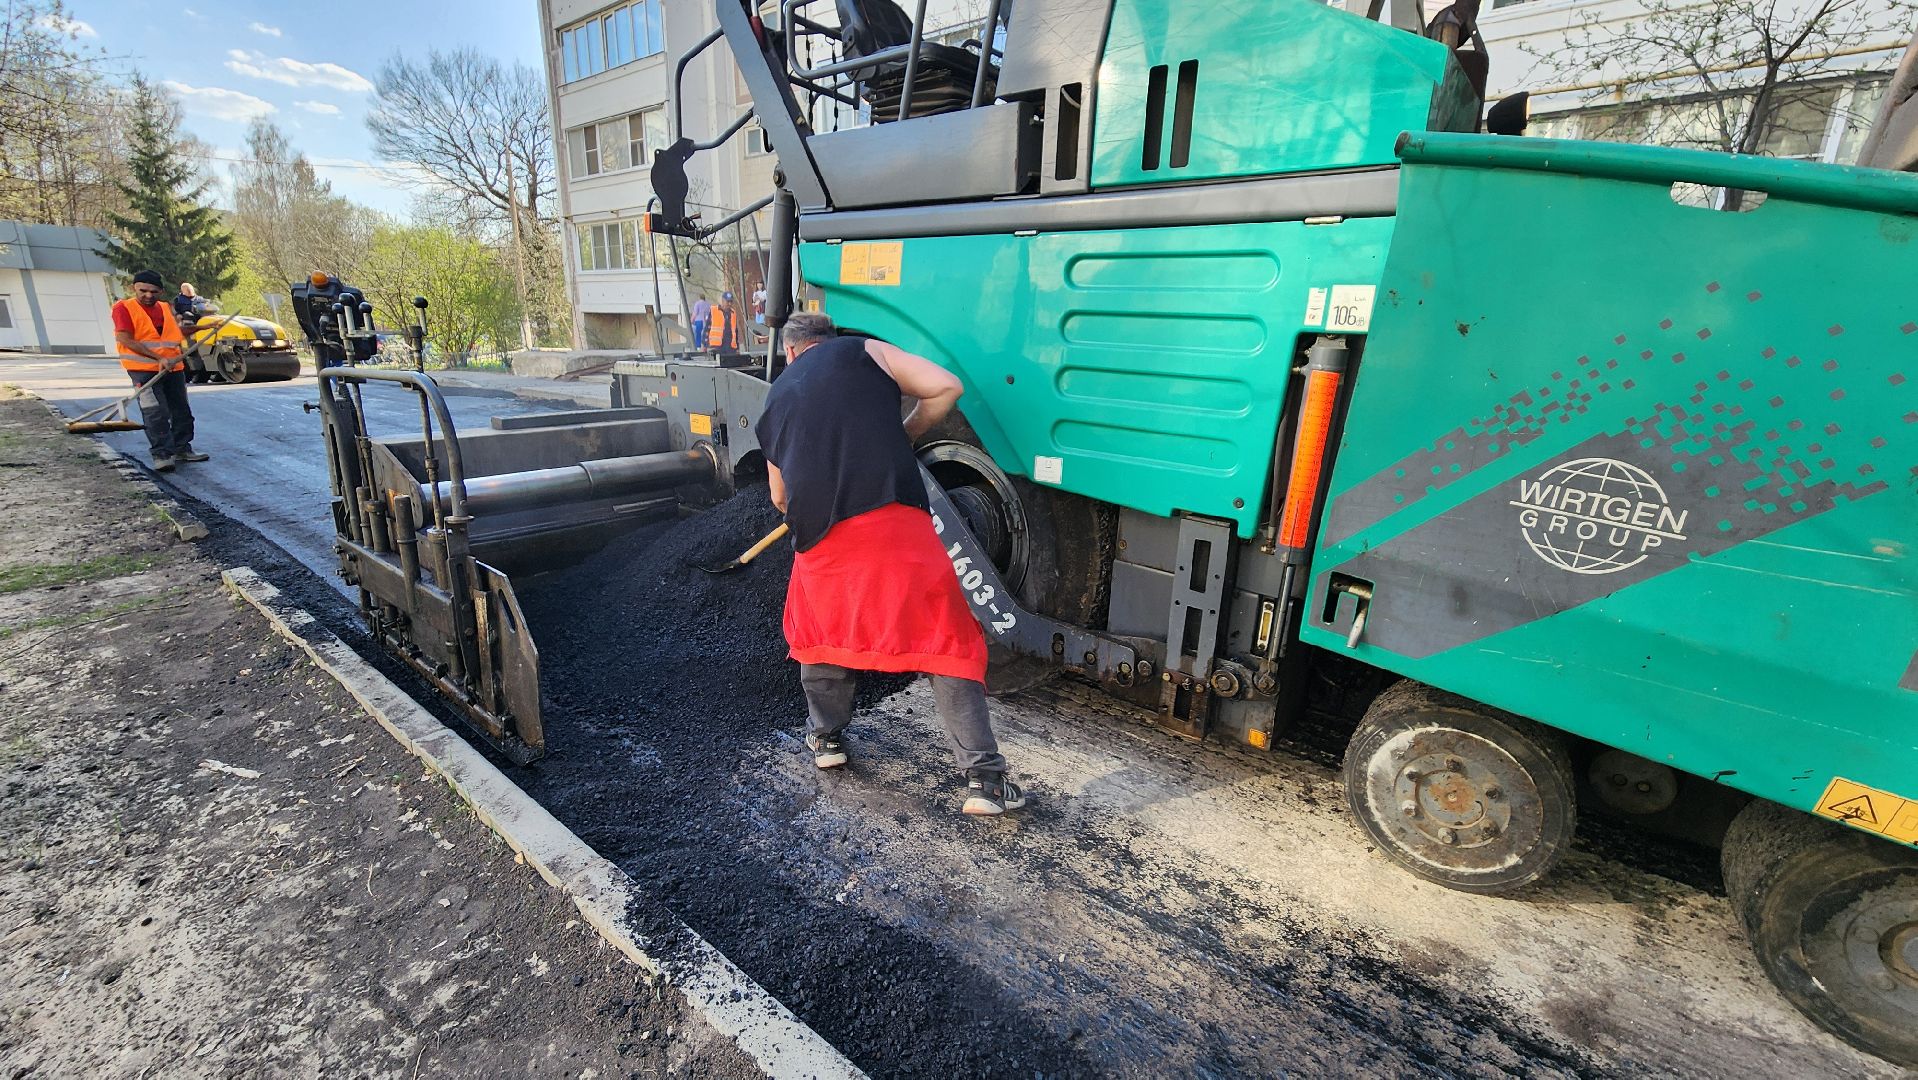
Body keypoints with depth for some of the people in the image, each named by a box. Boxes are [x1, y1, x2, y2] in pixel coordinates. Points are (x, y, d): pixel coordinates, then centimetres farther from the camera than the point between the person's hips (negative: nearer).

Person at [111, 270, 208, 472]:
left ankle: (182, 448, 25)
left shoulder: (166, 308, 14)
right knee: (155, 413, -12)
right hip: (144, 368, -6)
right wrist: (158, 358, -21)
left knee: (181, 410, 12)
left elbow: (178, 334, 24)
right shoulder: (124, 308, -4)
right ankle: (161, 454, -11)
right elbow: (125, 339, -13)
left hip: (173, 367, 6)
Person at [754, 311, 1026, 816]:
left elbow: (780, 496, 33)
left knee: (821, 629, 29)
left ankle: (826, 737, 41)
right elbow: (945, 387, 3)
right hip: (894, 521, -3)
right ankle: (983, 777, 2)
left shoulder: (776, 399, 25)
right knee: (945, 641, 3)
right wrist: (903, 435, 19)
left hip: (820, 538, 3)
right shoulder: (863, 352, 15)